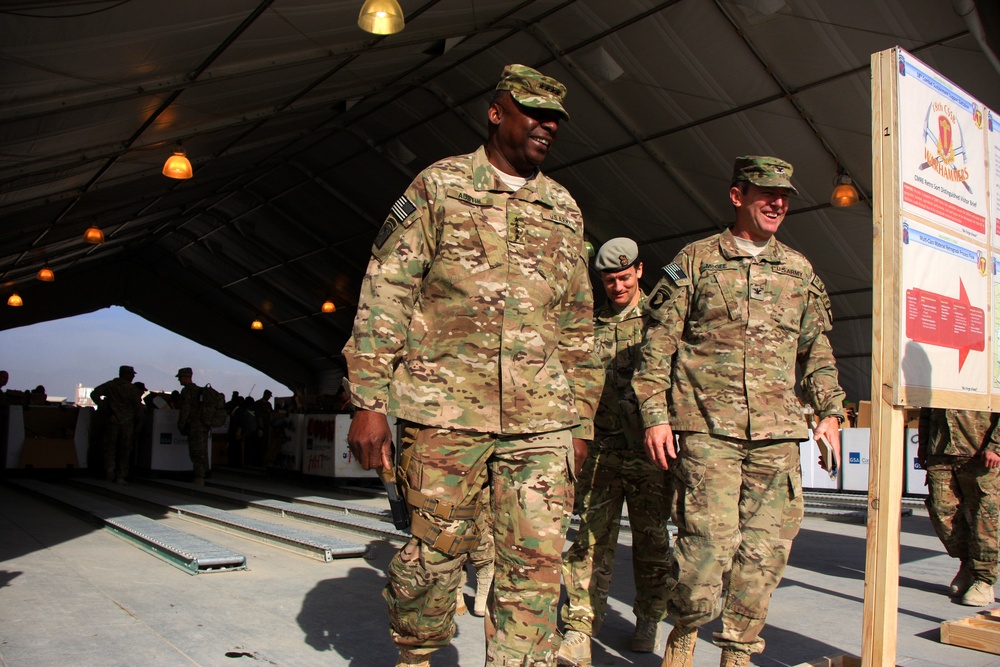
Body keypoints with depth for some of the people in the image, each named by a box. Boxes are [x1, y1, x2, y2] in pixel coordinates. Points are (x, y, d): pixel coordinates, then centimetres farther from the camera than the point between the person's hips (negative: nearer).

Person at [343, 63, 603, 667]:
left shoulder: (565, 209, 16)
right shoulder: (439, 186, 3)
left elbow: (578, 326, 18)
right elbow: (384, 297, -1)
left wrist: (582, 421, 14)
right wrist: (368, 402, -8)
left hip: (541, 421, 4)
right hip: (445, 412, -3)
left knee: (537, 561, 1)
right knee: (437, 550, 7)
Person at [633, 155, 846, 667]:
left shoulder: (799, 270, 17)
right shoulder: (694, 261, 4)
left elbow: (817, 349, 21)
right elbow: (659, 343, 0)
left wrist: (829, 411, 13)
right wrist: (655, 415, -6)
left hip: (778, 433, 4)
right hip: (708, 427, -4)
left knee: (766, 548, 4)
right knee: (709, 540, -9)